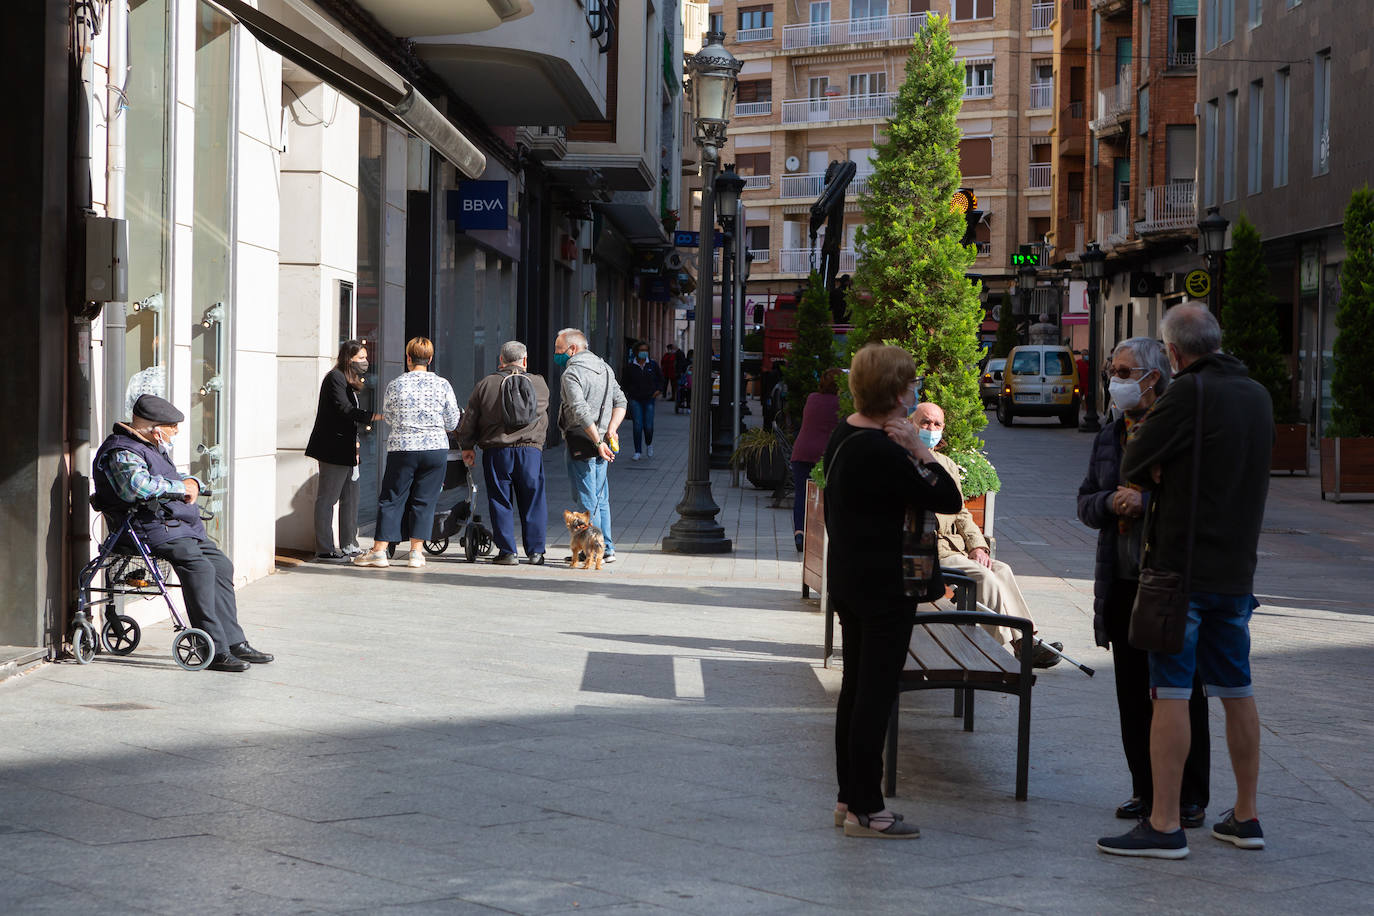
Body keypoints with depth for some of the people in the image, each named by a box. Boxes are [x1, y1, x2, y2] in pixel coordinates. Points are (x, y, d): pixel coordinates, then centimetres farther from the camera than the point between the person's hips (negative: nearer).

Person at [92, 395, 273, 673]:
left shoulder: (155, 448, 22)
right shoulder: (122, 452, -12)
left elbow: (179, 481, 31)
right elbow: (137, 485, -32)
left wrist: (193, 483, 4)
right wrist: (180, 487, -18)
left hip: (183, 525, 11)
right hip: (152, 527, -11)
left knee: (222, 565, 4)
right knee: (199, 567, -27)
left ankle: (234, 642, 8)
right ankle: (216, 652, -27)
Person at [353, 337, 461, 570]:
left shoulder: (395, 385, -4)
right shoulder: (442, 385, -2)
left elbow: (387, 417, 9)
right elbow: (452, 422, 4)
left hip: (402, 448, -1)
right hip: (436, 448, 1)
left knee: (391, 499, 5)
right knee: (424, 500, 7)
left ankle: (379, 550, 4)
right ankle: (416, 552, 7)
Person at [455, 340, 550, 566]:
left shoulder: (486, 384, 3)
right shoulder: (539, 384, 5)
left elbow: (469, 419, 5)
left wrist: (467, 447, 14)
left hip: (496, 452, 0)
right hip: (531, 451, 1)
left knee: (500, 503, 6)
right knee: (533, 502, 7)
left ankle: (506, 552, 4)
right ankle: (535, 552, 9)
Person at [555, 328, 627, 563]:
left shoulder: (572, 373, -13)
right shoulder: (604, 367, 13)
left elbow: (581, 411, -24)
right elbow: (620, 402, 11)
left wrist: (598, 442, -23)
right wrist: (611, 431, 0)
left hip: (581, 444, -8)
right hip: (601, 444, 8)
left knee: (587, 501, -3)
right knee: (600, 499, 14)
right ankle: (607, 549, 17)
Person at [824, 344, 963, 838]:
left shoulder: (843, 435, 7)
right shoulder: (884, 453, -23)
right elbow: (949, 500, -19)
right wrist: (919, 449, -16)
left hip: (851, 583, 10)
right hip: (885, 590, -10)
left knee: (856, 689, 16)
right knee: (875, 694, -4)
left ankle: (849, 798, 24)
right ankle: (866, 810, 1)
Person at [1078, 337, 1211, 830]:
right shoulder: (1110, 436, 14)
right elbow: (1085, 502, 17)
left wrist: (1146, 502, -21)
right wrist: (1109, 503, -5)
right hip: (1122, 584, 6)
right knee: (1134, 694, 9)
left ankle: (1190, 798, 8)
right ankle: (1146, 790, 18)